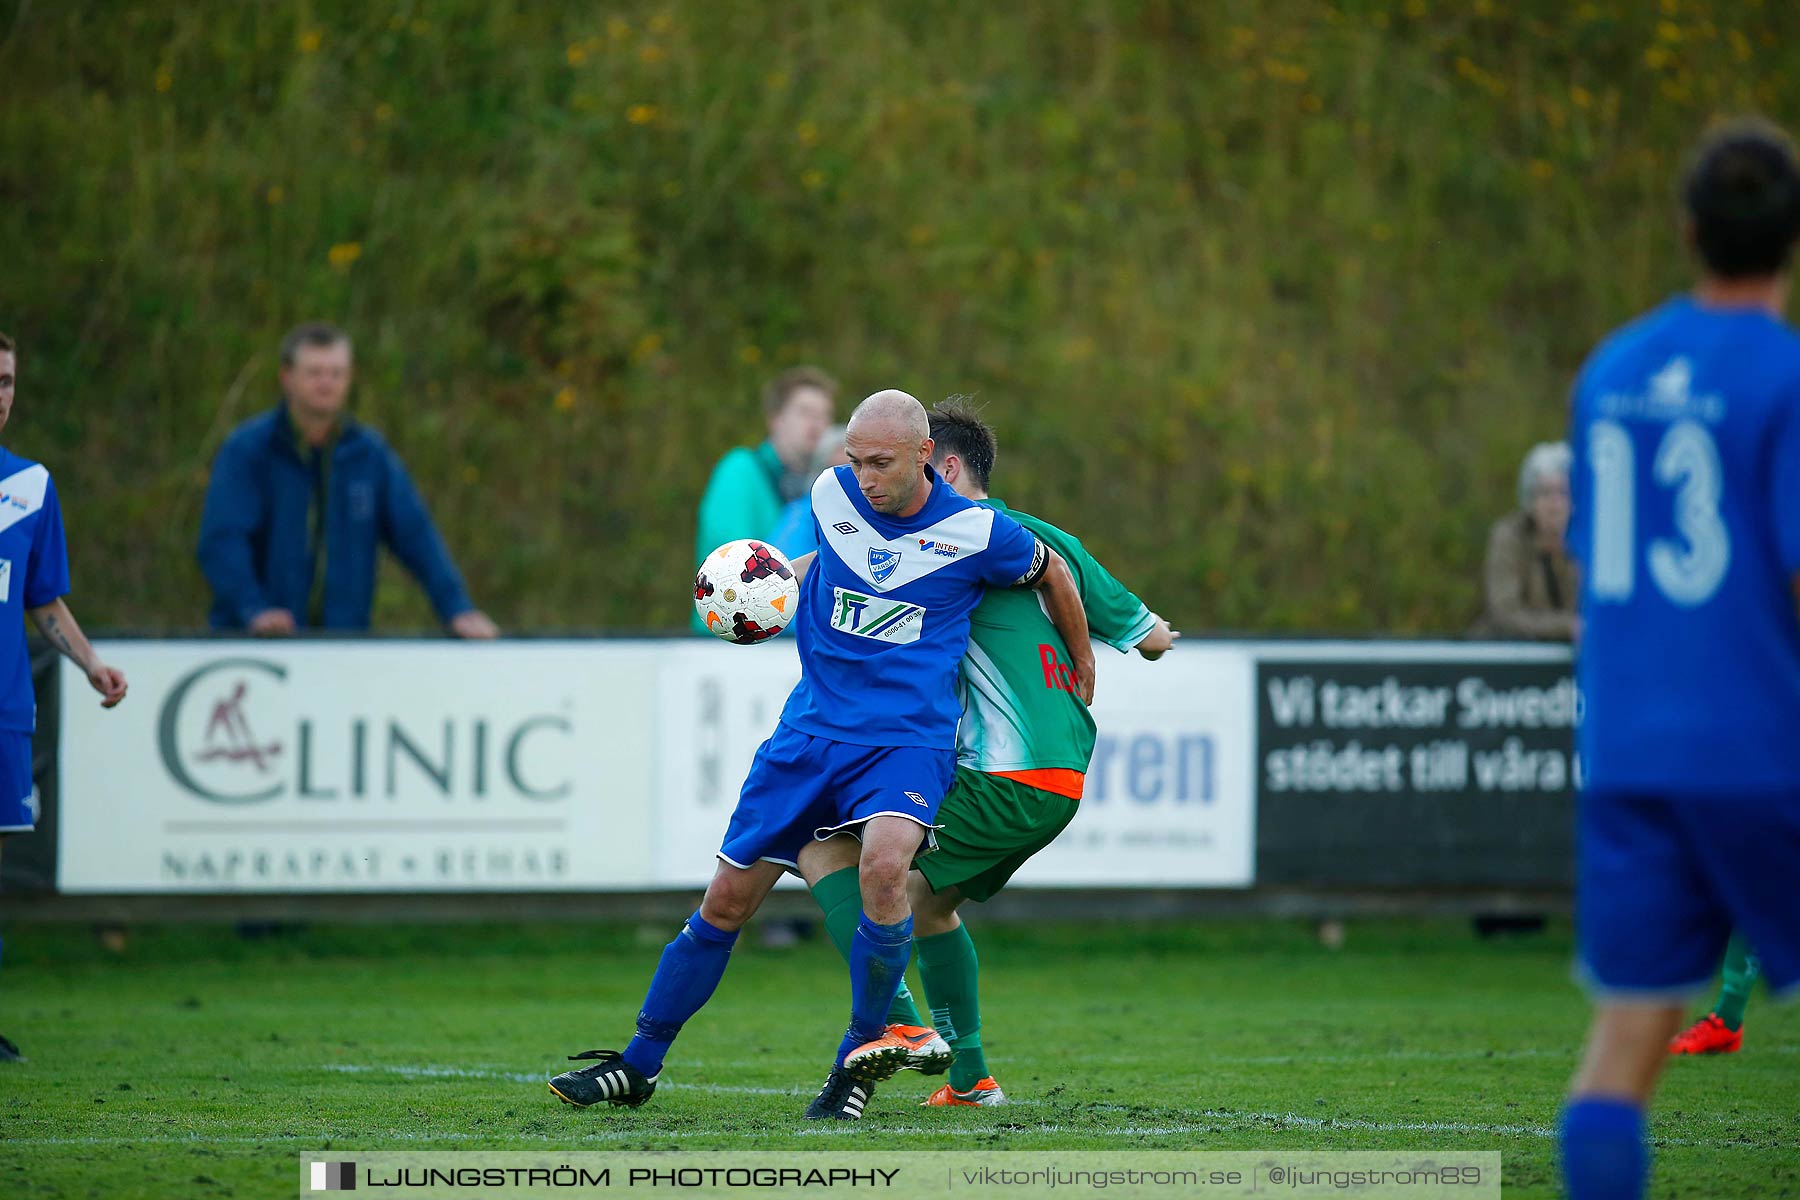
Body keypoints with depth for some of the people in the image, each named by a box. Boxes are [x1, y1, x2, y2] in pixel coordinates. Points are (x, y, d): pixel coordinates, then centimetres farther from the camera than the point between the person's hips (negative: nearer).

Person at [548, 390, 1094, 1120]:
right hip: (812, 731, 4)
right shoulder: (832, 497, 1)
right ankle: (638, 1066, 17)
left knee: (884, 863, -32)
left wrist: (1081, 665, 25)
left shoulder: (976, 532, -8)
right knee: (727, 898, 2)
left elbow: (1051, 572, 12)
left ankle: (862, 1055, -14)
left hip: (908, 738, -4)